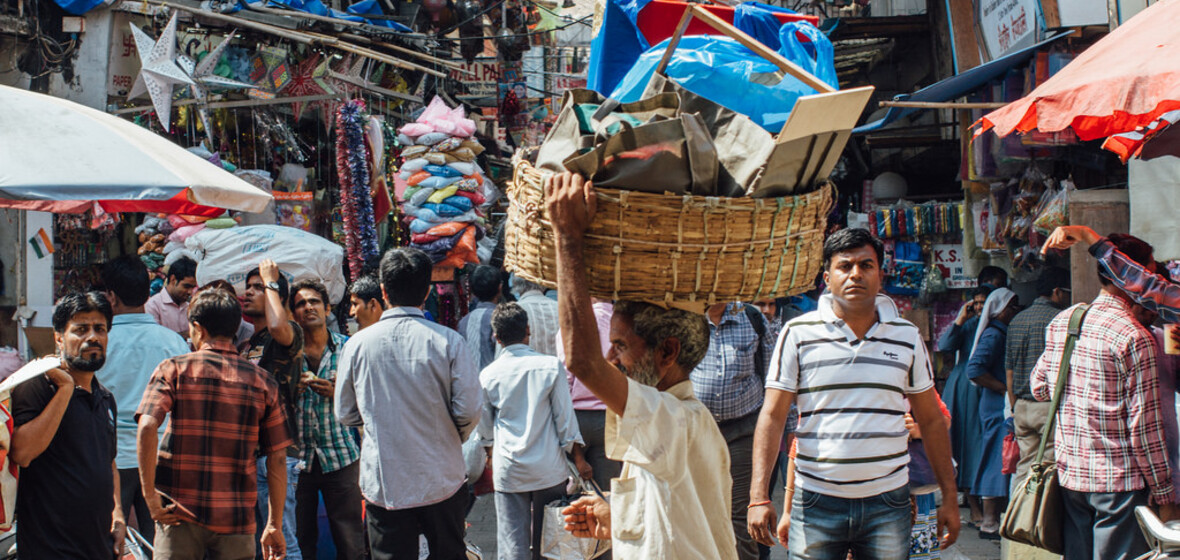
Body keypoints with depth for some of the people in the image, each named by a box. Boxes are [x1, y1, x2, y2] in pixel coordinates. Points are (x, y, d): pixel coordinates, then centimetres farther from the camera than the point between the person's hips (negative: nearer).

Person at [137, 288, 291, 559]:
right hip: (237, 517, 1)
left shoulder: (174, 369, -1)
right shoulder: (263, 382, 4)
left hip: (180, 516, -1)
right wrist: (274, 525, 8)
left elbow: (147, 428, -15)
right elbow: (277, 458, 3)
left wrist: (151, 498, -9)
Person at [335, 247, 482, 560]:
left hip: (382, 484, 0)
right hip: (442, 482, 0)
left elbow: (345, 414, 4)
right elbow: (469, 410, -9)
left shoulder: (357, 344, -5)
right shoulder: (448, 342, -9)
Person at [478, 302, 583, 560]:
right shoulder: (551, 366, -8)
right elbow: (565, 415, -3)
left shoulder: (488, 375, -2)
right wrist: (572, 449, 11)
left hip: (508, 470, 0)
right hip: (548, 468, 0)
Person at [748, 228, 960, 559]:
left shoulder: (907, 337, 7)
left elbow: (931, 421, 12)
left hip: (887, 503, 2)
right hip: (816, 502, -2)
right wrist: (759, 497, -11)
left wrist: (949, 497, 8)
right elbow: (772, 417, -2)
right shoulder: (799, 334, 0)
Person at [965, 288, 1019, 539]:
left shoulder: (1003, 333, 18)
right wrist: (1006, 389, -18)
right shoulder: (993, 335, -13)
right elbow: (974, 370, -23)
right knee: (997, 459, -9)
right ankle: (989, 521, -6)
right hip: (998, 407, -10)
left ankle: (992, 518, 16)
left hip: (1004, 406, 10)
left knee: (998, 461, 11)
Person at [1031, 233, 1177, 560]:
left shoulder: (1060, 322, 5)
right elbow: (1144, 425, -14)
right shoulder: (1134, 337, -15)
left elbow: (1039, 387, 15)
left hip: (1069, 472, 7)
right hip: (1118, 480, -7)